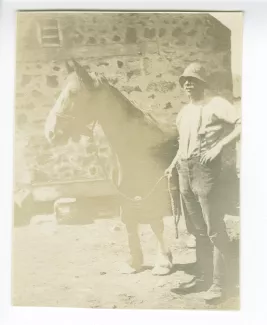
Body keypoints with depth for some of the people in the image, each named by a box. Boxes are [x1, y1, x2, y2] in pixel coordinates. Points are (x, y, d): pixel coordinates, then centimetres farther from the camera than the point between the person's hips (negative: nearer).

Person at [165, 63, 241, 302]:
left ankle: (218, 283, 8)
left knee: (214, 229, -2)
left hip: (206, 170, -8)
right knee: (197, 229, 14)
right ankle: (203, 276, 26)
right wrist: (173, 165, 14)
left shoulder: (216, 104, -3)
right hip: (184, 172, 8)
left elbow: (241, 124, -15)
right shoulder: (183, 112, 19)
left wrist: (219, 146, -22)